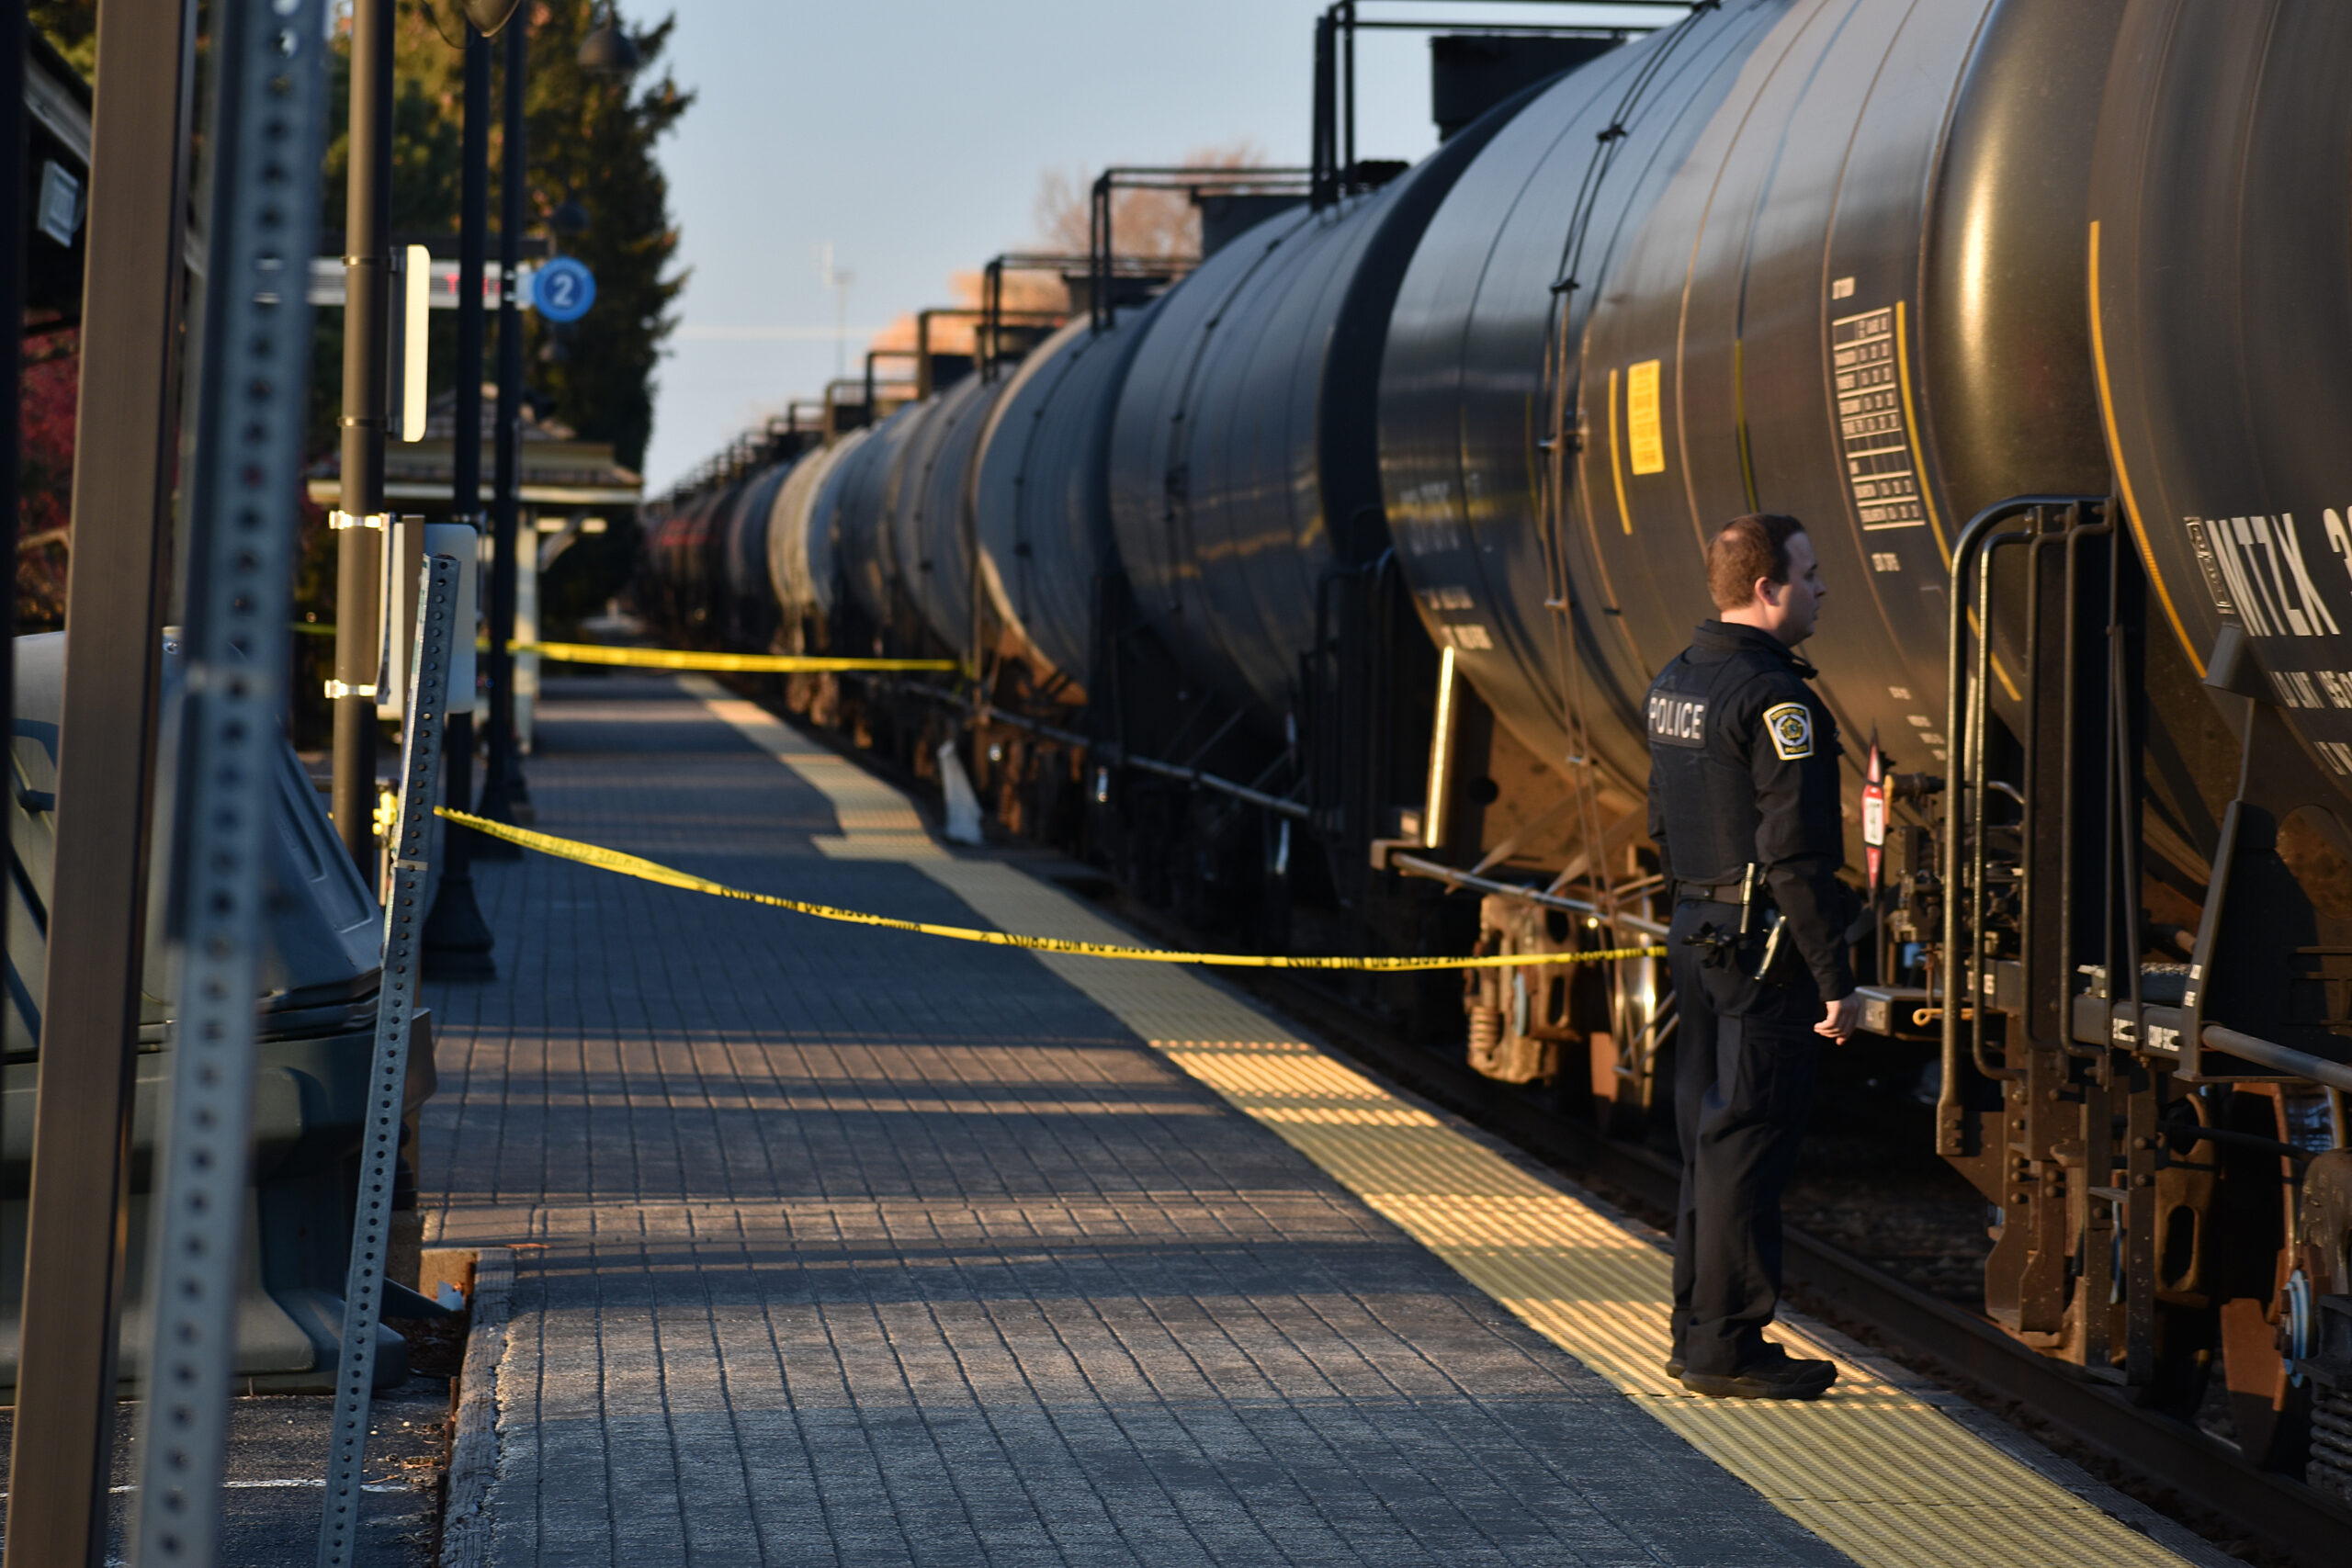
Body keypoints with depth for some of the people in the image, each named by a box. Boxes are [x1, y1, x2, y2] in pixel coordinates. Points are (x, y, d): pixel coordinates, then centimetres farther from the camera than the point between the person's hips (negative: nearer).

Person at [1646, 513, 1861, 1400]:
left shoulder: (1676, 683, 11)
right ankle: (1726, 1346, -2)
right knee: (1749, 1140, -5)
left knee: (1709, 1135, 14)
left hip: (1697, 933, 9)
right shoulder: (1774, 698, -18)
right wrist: (1836, 978, -18)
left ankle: (1698, 1331, 20)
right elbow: (1796, 853, -21)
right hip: (1766, 946, -9)